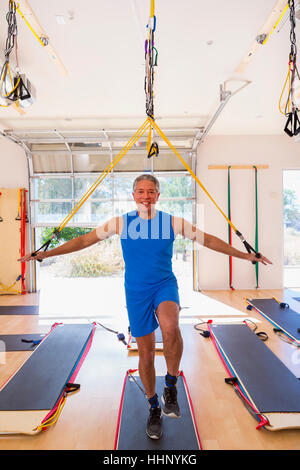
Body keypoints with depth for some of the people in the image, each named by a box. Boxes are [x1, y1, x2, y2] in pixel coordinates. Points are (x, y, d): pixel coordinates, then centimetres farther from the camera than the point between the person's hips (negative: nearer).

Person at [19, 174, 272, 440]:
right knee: (146, 351, 8)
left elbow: (208, 240, 2)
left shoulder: (173, 222, -3)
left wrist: (245, 255, 2)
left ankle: (171, 386, -4)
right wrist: (45, 254, 0)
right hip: (136, 292, 1)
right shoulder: (121, 223, -2)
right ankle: (154, 408, 34)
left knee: (170, 326, -33)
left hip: (165, 285, -1)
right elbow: (84, 240, 2)